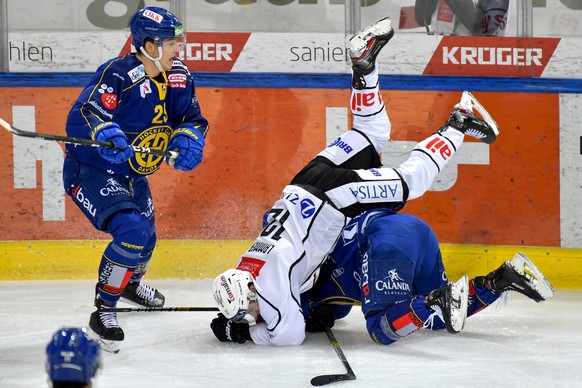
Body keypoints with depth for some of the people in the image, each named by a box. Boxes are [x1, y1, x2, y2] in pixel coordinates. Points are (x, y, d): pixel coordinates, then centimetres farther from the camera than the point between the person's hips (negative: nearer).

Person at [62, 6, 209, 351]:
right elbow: (79, 118, -34)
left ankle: (131, 283, 60)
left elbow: (192, 117, 2)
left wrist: (188, 139, -20)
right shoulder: (118, 74, -26)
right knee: (133, 232, -27)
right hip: (91, 170, -8)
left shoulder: (177, 76, -3)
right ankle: (103, 310, -12)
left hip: (132, 175, 8)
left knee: (145, 238, 26)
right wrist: (105, 133, -55)